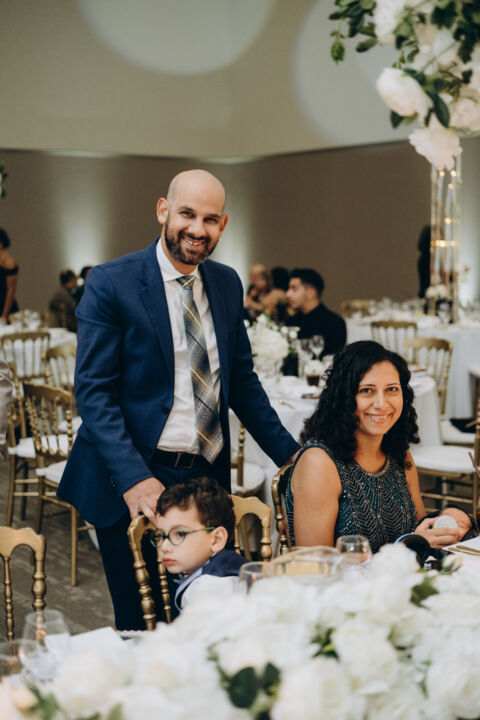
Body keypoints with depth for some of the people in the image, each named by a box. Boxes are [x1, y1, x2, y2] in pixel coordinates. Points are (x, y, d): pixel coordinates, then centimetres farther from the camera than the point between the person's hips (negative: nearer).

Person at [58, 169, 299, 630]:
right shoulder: (111, 283, -7)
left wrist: (290, 455, 9)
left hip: (208, 476, 5)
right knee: (142, 630, 3)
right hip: (134, 484, -5)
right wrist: (133, 478, -22)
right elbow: (94, 391, -12)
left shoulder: (227, 284, 10)